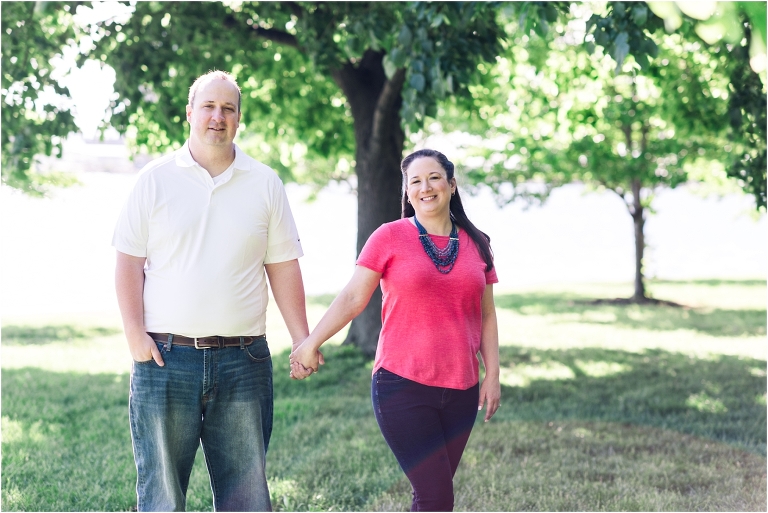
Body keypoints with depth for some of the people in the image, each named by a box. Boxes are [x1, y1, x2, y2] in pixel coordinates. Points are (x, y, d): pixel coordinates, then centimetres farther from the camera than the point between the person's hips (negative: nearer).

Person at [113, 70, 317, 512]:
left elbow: (283, 267, 10)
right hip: (166, 356, -1)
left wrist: (303, 340, 4)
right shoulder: (156, 178, 4)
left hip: (243, 360, 2)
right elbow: (129, 262, 3)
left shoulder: (265, 184, 9)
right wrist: (135, 333, -7)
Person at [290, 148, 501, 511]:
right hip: (403, 386, -4)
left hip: (461, 391, 4)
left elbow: (486, 315, 13)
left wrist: (492, 373, 7)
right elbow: (353, 298, -4)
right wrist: (311, 342, -12)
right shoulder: (390, 237, -1)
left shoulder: (476, 245, 10)